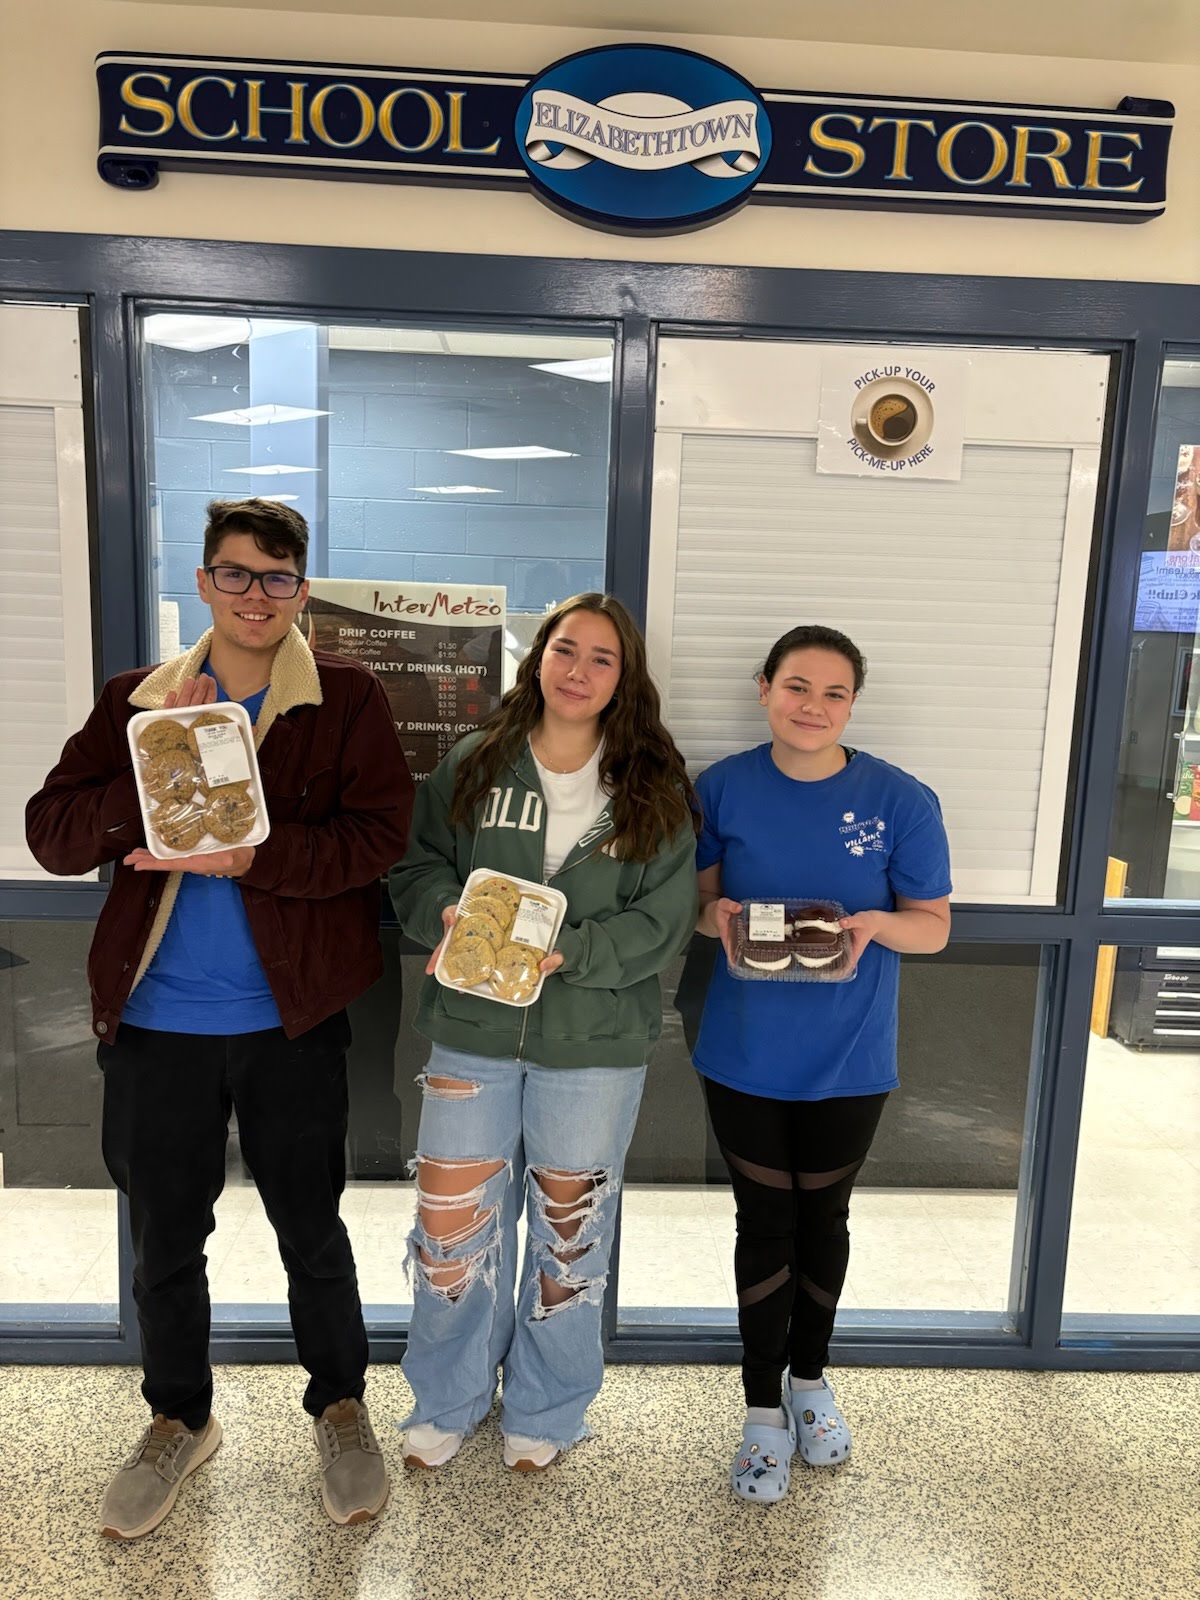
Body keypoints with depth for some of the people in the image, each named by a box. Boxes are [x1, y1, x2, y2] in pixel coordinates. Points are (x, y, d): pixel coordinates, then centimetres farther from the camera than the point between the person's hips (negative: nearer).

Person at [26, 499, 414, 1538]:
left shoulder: (346, 700, -5)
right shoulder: (137, 701, 4)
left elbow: (378, 834, -15)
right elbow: (52, 835, -3)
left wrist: (248, 856, -25)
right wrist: (149, 772, -20)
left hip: (292, 1020, -2)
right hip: (155, 1022, 3)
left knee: (311, 1230, 14)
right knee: (165, 1236, 18)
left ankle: (341, 1407, 39)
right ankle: (179, 1421, 42)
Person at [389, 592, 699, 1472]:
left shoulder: (656, 787, -3)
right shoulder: (473, 764, 2)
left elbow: (664, 922, -7)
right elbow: (417, 867, 5)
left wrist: (570, 953, -21)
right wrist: (448, 913, -17)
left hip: (596, 1045, -1)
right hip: (473, 1034, 1)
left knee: (569, 1232, 15)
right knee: (452, 1226, 10)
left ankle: (545, 1409, 39)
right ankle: (448, 1400, 37)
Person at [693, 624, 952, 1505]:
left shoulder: (901, 800, -10)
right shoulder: (721, 788, -6)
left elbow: (935, 926, -4)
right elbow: (692, 899, 5)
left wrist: (876, 922, -25)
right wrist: (716, 914, -18)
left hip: (848, 1061, 0)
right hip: (745, 1057, 0)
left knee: (824, 1216, 17)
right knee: (764, 1221, 10)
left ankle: (810, 1378, 43)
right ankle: (763, 1407, 30)